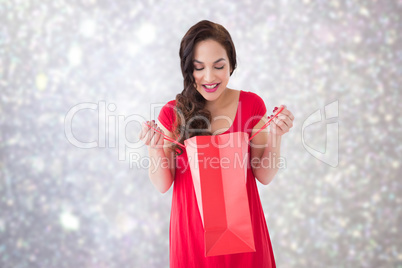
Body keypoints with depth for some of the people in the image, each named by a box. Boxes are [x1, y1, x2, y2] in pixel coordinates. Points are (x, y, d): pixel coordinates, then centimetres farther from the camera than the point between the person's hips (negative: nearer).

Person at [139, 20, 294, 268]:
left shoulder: (252, 104, -6)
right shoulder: (172, 113, -8)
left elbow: (265, 176, -3)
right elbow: (163, 185, -5)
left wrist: (275, 136, -18)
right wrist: (156, 149, -22)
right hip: (192, 227, 0)